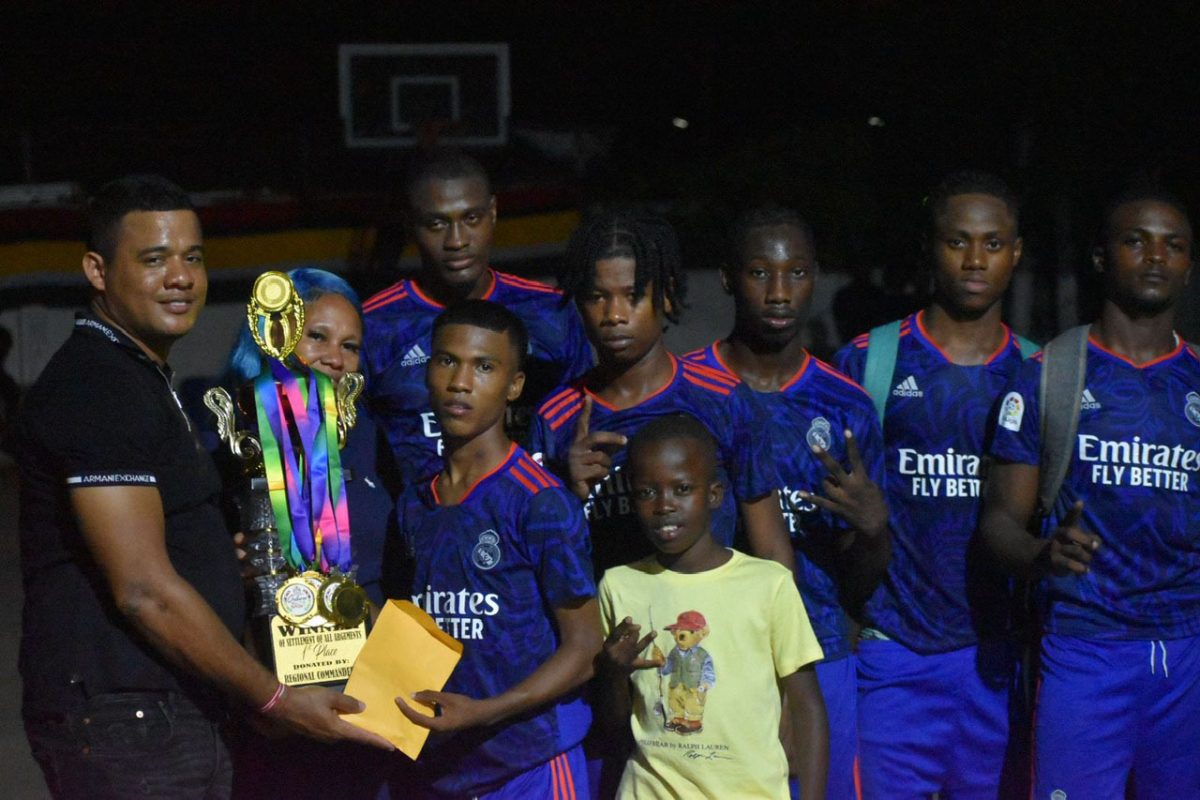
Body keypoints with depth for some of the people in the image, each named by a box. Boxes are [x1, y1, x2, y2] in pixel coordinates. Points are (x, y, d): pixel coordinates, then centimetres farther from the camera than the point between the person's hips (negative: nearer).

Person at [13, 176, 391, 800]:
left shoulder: (143, 379, 18)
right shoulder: (95, 391, -15)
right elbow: (145, 592, -21)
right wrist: (276, 700, -16)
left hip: (179, 714, 10)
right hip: (123, 720, -10)